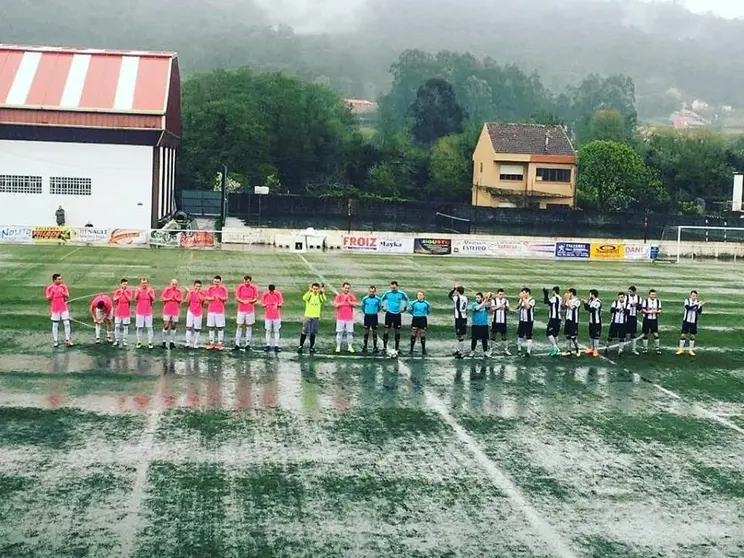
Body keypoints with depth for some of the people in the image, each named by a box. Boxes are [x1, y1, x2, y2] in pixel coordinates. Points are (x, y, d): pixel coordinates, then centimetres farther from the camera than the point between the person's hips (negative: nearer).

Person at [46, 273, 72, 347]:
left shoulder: (63, 286, 2)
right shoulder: (50, 287, -5)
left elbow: (68, 296, 0)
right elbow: (48, 298, -8)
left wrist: (63, 292, -17)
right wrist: (52, 291, -21)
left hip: (64, 308, 2)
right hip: (55, 309, -2)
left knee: (67, 323, -3)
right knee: (55, 325, 6)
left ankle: (67, 340, 3)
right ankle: (55, 341, 14)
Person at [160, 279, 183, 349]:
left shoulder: (179, 291, 5)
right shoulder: (166, 289, -3)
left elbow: (181, 300, 5)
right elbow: (162, 298, -5)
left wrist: (176, 298, -13)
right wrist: (170, 298, -14)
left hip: (175, 311, 3)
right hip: (167, 311, -3)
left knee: (174, 326, 5)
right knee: (166, 326, -4)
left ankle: (172, 342, 11)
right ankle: (164, 342, 3)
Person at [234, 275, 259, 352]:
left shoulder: (254, 288, -1)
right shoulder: (240, 287, 0)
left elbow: (255, 299, 0)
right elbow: (237, 297, 0)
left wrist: (249, 301, -18)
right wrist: (243, 301, -17)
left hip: (250, 310, 0)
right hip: (241, 310, 0)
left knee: (249, 326, 4)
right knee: (239, 326, 1)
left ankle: (248, 344, 10)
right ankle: (237, 344, 3)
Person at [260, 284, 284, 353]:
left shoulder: (278, 294, -5)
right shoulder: (264, 294, -3)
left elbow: (281, 303, -1)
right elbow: (262, 303, 5)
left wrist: (278, 305, -22)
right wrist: (264, 305, -17)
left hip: (276, 316, -1)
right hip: (268, 316, 1)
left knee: (276, 331, 2)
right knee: (268, 330, 7)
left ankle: (276, 345, 6)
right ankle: (268, 345, 14)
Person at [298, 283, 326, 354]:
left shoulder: (320, 296, 3)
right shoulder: (309, 294, -1)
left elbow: (324, 300, -19)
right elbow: (304, 298, -23)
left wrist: (322, 293, -33)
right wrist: (309, 291, -35)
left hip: (316, 317, 2)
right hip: (307, 316, -2)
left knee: (313, 333, 7)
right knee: (304, 332, -2)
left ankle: (311, 347, 17)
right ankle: (301, 346, 6)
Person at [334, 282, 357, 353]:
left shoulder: (352, 296, 3)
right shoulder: (339, 295, 1)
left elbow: (354, 304, -7)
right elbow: (336, 305, -9)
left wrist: (349, 300, -17)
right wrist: (343, 301, -11)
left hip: (349, 317, 1)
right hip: (340, 317, -1)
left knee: (350, 332, 3)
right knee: (339, 332, 2)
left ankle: (350, 346, 10)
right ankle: (338, 347, 8)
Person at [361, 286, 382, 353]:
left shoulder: (378, 299, -5)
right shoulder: (365, 299, -3)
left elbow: (380, 307, 12)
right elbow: (362, 307, 12)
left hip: (374, 316, 0)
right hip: (367, 316, 0)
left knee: (374, 332, 4)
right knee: (366, 331, 4)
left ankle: (375, 347, 11)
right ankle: (365, 346, 12)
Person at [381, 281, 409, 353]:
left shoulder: (401, 293, -6)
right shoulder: (387, 293, -4)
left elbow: (406, 299, 11)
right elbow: (383, 299, 15)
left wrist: (404, 308, 9)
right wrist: (383, 307, 9)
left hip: (397, 314, 0)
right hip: (389, 313, 0)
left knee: (397, 331, 6)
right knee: (387, 330, -4)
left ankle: (397, 347, 15)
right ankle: (384, 346, 0)